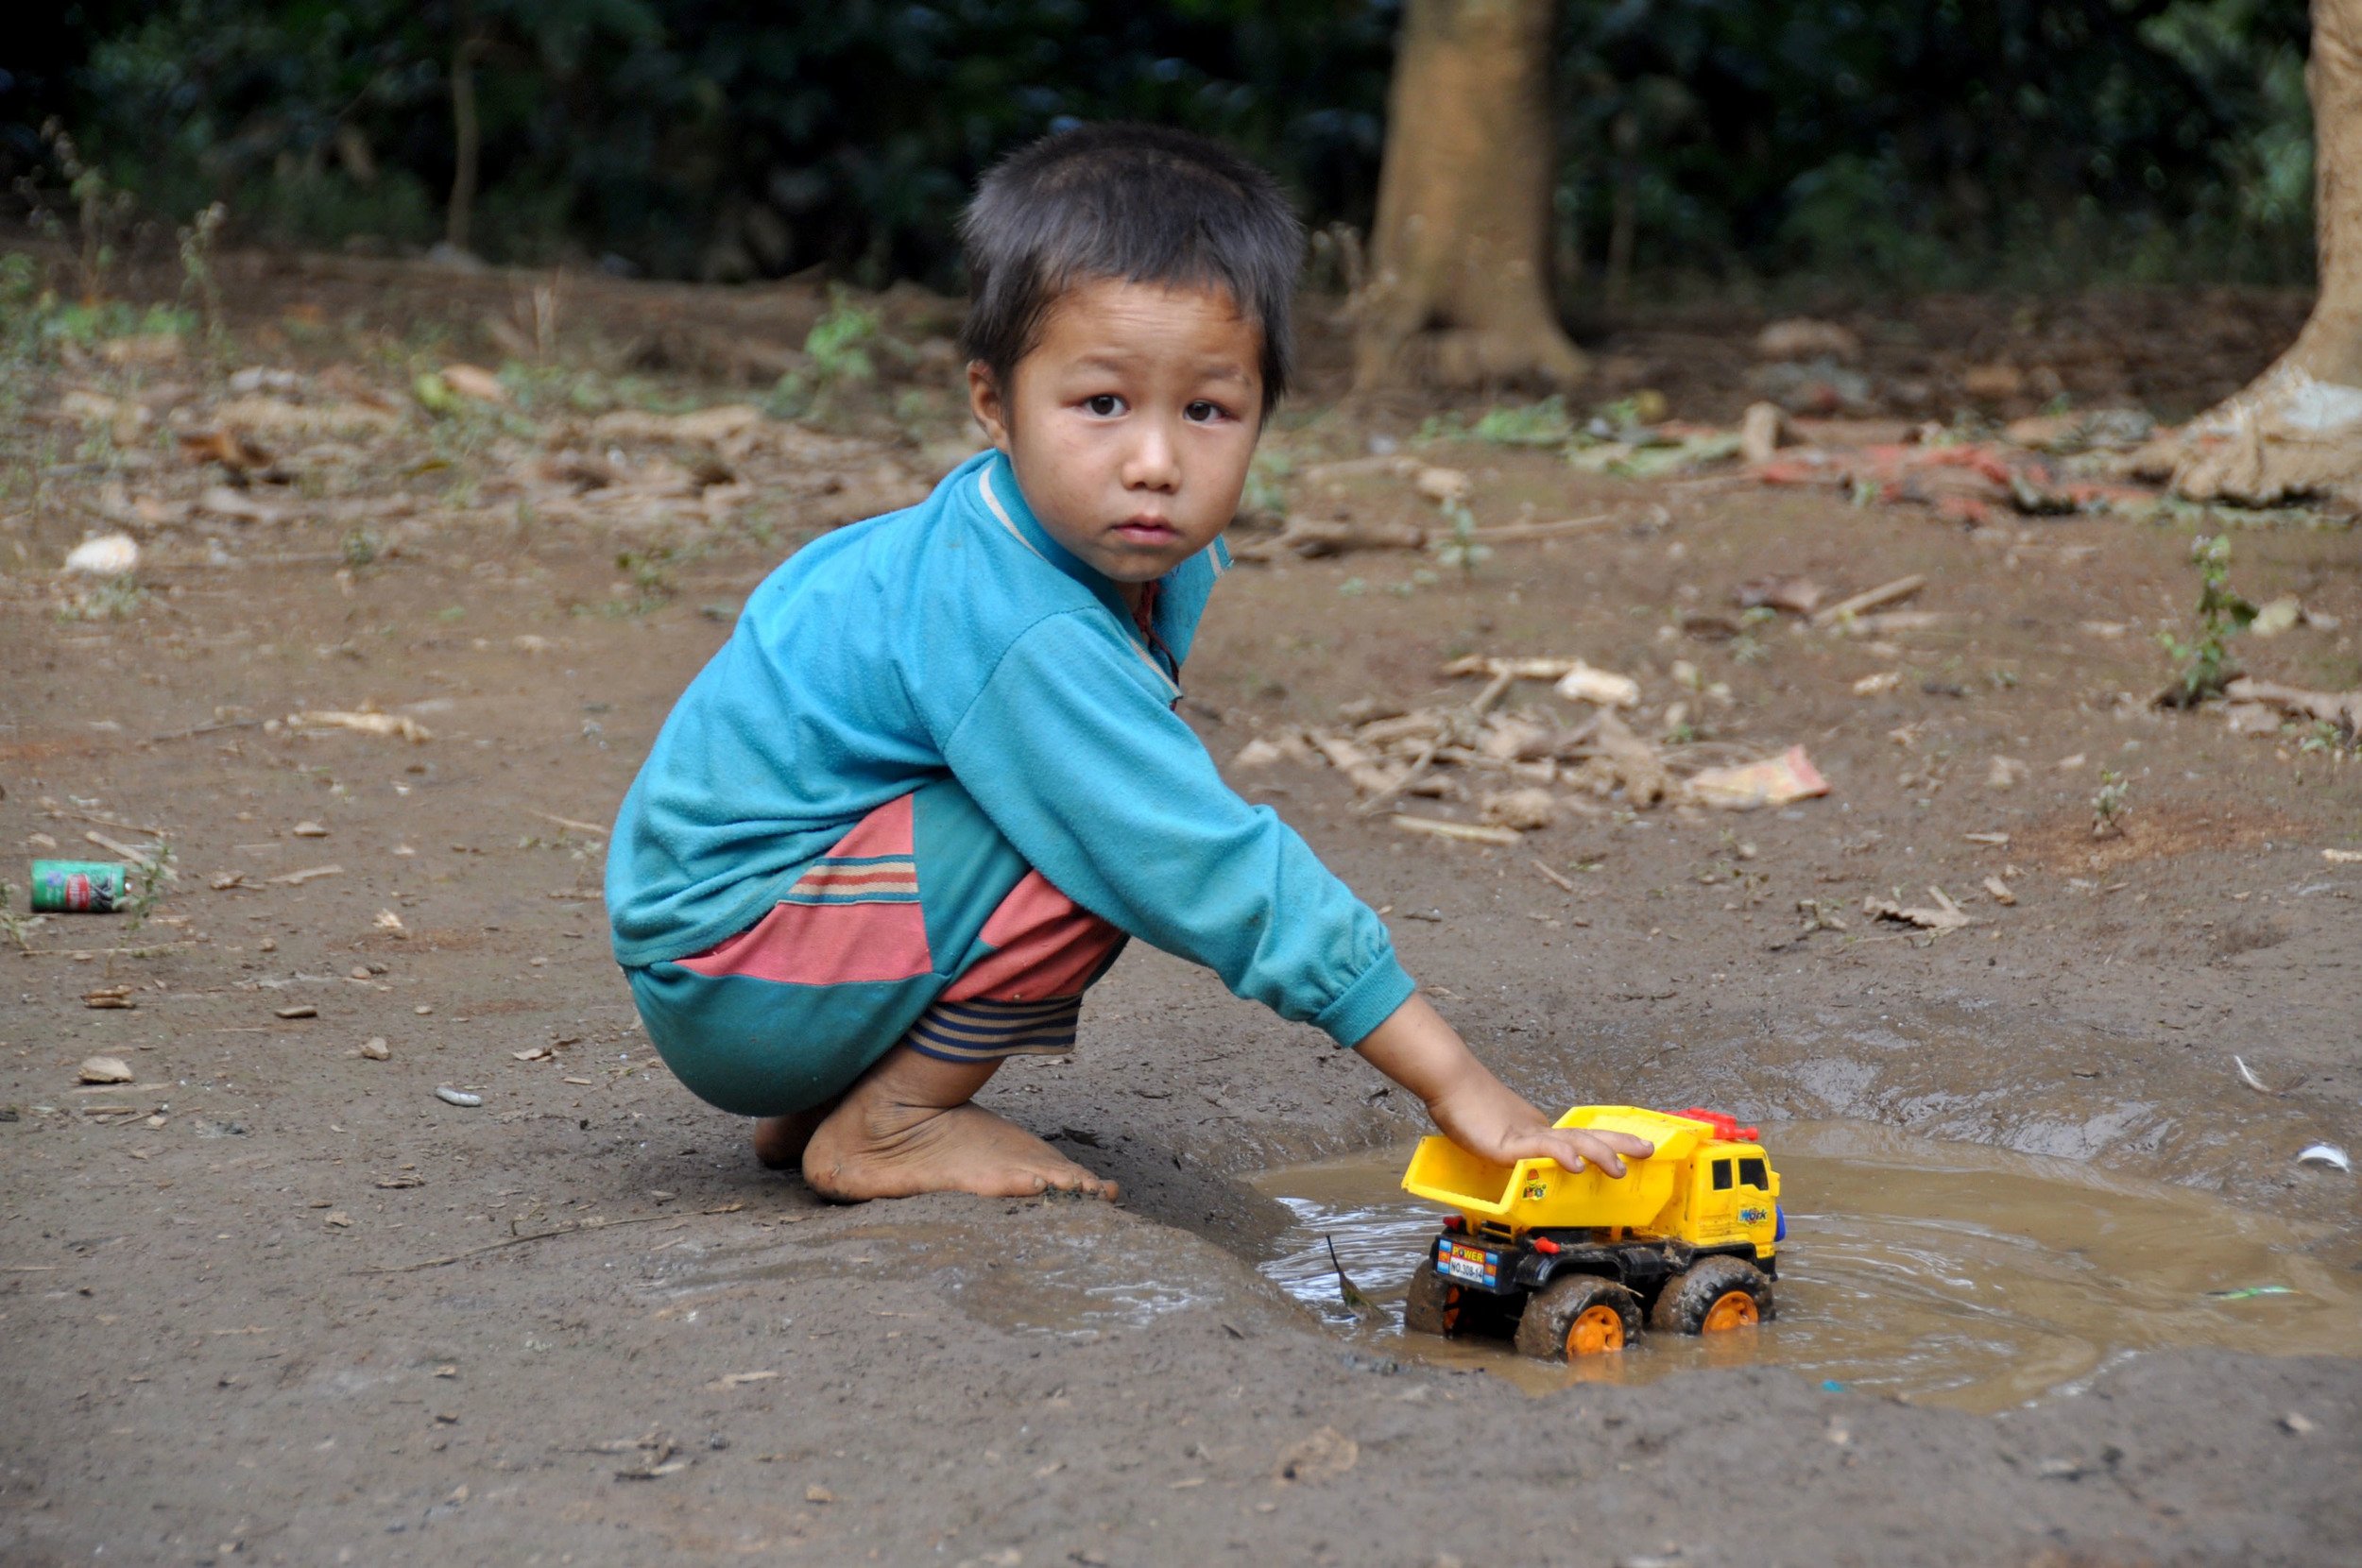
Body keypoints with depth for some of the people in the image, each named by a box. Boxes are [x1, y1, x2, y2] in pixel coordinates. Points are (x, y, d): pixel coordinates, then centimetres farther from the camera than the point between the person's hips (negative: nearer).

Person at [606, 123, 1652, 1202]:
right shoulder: (1020, 636, -29)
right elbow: (1218, 879, -30)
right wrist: (1459, 1086, -29)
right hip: (719, 978, -10)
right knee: (1104, 836, -23)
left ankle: (822, 1098, 13)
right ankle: (880, 1130, -9)